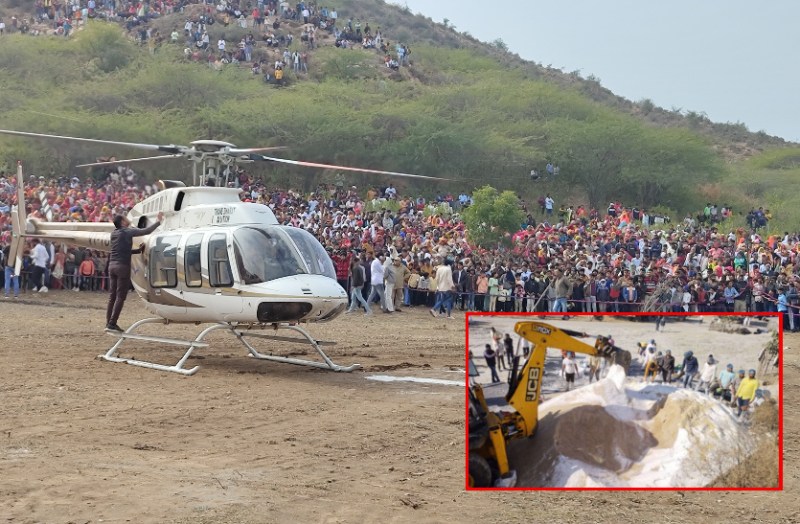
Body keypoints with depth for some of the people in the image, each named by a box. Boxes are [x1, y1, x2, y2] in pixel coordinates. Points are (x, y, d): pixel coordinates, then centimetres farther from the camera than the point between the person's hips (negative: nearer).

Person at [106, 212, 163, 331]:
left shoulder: (114, 233, 15)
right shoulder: (127, 231, -7)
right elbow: (147, 231, -11)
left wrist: (138, 250, 27)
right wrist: (158, 221, -1)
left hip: (112, 265, 7)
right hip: (122, 266, -7)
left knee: (112, 296, 9)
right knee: (120, 297, -3)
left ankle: (108, 323, 9)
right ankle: (112, 323, -6)